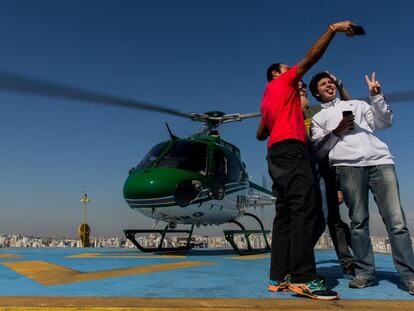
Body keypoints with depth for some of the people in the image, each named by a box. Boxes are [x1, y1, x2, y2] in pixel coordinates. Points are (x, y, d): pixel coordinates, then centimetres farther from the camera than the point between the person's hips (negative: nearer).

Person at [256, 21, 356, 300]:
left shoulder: (266, 98, 32)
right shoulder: (283, 82, 12)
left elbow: (260, 135, 34)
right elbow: (311, 57, 0)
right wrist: (332, 29, 3)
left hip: (276, 156, 9)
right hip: (291, 150, -9)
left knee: (285, 214, 0)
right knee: (303, 209, -18)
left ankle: (279, 277, -5)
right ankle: (303, 277, -25)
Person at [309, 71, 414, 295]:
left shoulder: (357, 104, 29)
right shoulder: (318, 118, 23)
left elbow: (385, 122, 18)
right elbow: (318, 149, 10)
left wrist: (376, 95, 9)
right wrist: (337, 131, -2)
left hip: (380, 160, 1)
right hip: (348, 165, -1)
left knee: (396, 220, -8)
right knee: (358, 221, -5)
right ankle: (365, 272, 1)